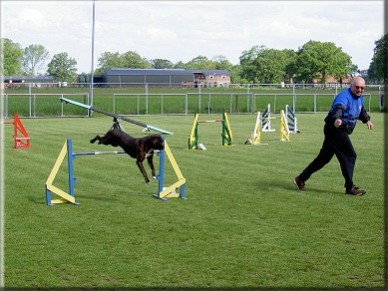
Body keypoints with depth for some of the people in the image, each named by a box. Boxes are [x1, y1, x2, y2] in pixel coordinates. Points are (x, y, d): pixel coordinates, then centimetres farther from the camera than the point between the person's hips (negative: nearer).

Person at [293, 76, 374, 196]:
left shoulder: (360, 97, 11)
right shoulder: (344, 96, -21)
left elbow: (361, 110, 34)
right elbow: (339, 108, -42)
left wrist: (367, 120, 39)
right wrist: (337, 119, -60)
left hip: (340, 131, 10)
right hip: (335, 129, -10)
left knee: (324, 157, 13)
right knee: (349, 155, -11)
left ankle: (301, 179, 20)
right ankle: (350, 187, -6)